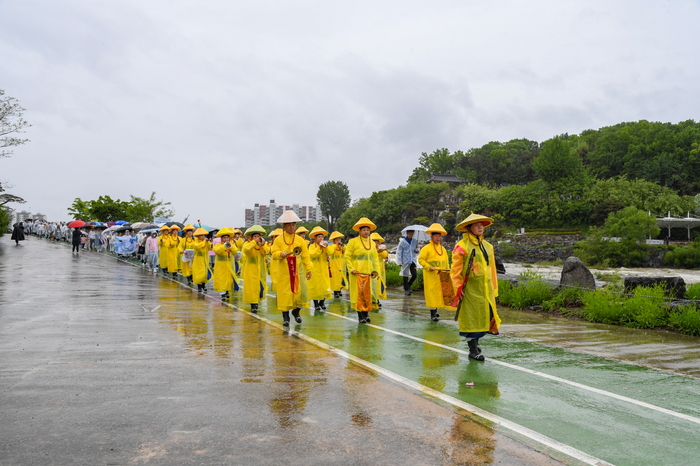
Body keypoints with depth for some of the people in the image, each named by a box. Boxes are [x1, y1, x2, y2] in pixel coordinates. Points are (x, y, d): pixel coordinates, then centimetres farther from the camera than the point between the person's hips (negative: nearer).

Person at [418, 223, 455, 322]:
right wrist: (429, 267, -20)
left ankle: (435, 310, 22)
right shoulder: (427, 248, -5)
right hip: (431, 276, -6)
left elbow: (446, 262, 20)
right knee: (432, 293, -5)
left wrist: (448, 273, 14)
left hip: (442, 276, 6)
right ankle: (433, 314, -1)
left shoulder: (443, 249, 15)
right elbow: (420, 259, -9)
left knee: (440, 293, 8)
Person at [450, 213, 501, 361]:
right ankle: (473, 350, 10)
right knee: (471, 317, 0)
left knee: (484, 316, 9)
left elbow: (491, 268, 18)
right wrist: (458, 287, -14)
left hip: (486, 288, 6)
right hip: (470, 289, -6)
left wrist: (493, 288, 16)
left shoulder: (487, 246, 13)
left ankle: (475, 342, 29)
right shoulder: (462, 246, -7)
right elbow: (456, 269, -9)